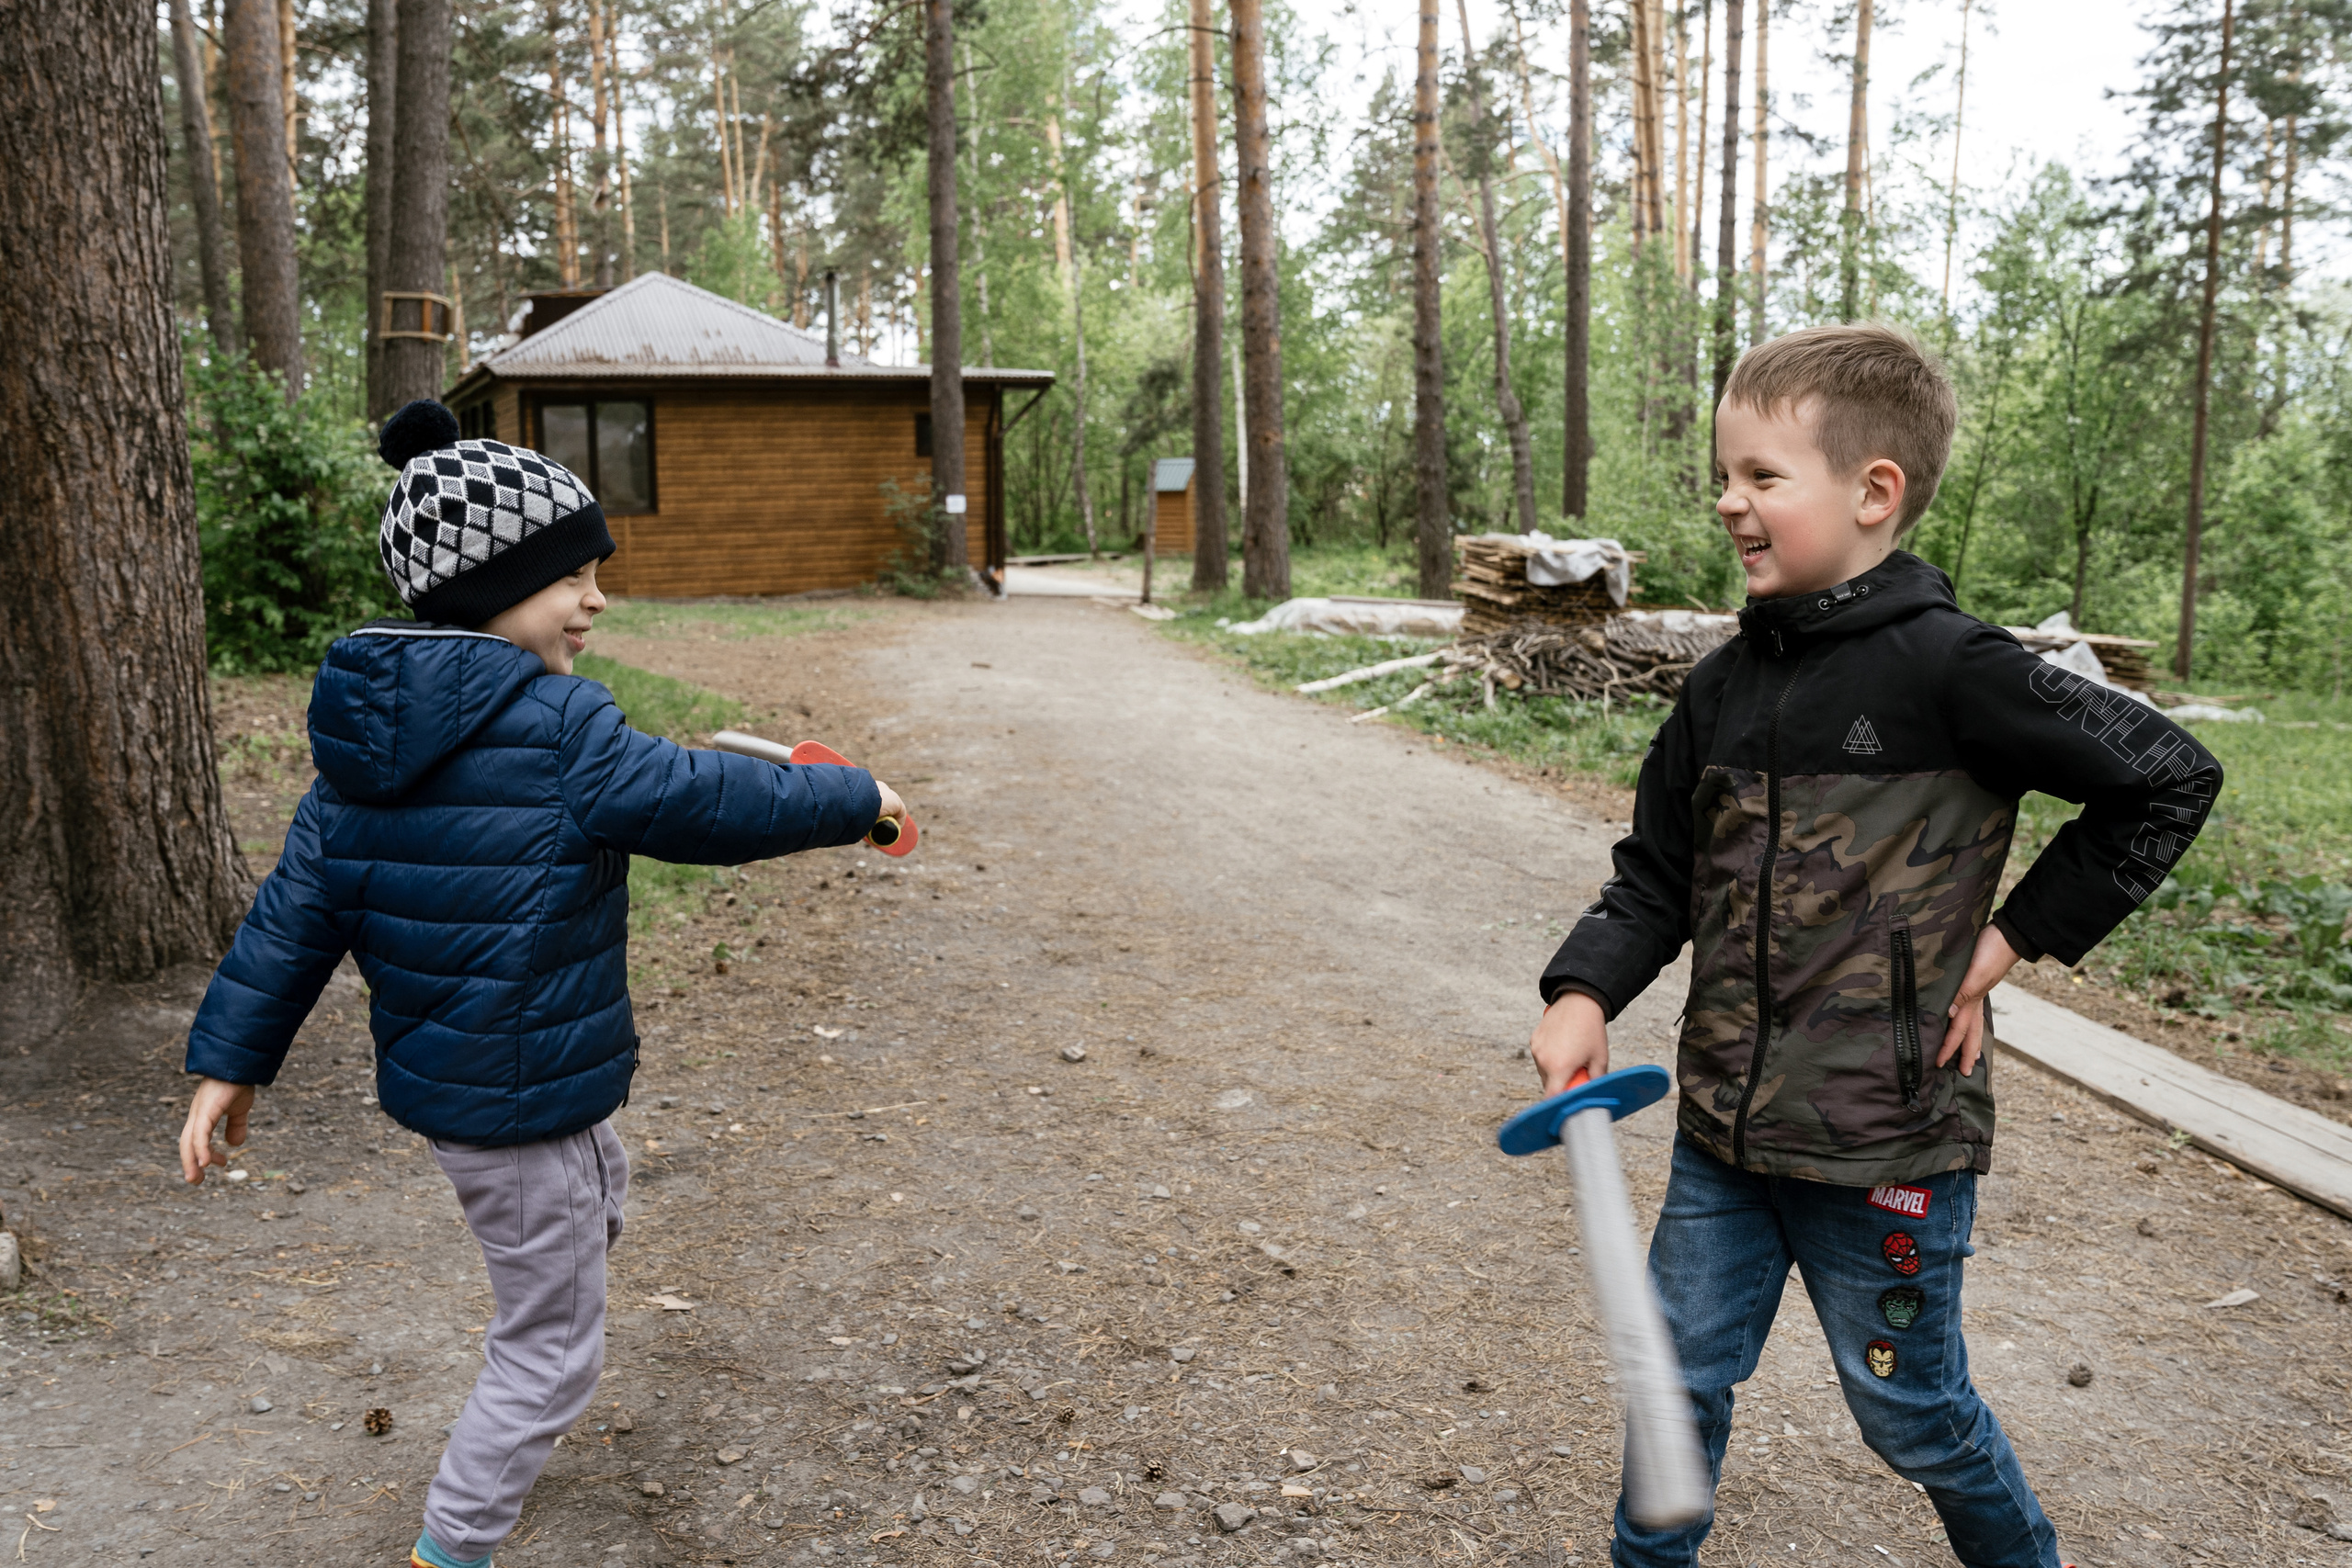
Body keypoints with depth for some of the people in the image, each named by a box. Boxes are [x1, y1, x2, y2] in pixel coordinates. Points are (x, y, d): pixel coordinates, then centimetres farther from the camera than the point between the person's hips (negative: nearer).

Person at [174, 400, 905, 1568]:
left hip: (435, 1071, 10)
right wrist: (855, 800, -4)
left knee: (600, 1190, 35)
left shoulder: (370, 734, 2)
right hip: (521, 1102, -10)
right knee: (552, 1351, 8)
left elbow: (296, 906, 3)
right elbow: (709, 800, -18)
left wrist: (231, 1059, 8)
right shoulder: (556, 727, -23)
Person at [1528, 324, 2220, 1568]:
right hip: (1723, 1134, 5)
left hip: (1888, 1143, -5)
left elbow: (2169, 777, -8)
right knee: (1682, 1379, 15)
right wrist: (1585, 992, -6)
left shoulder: (1949, 672, -15)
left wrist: (2019, 934, -9)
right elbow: (1658, 874, 9)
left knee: (1909, 1409, 14)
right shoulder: (1725, 687, 3)